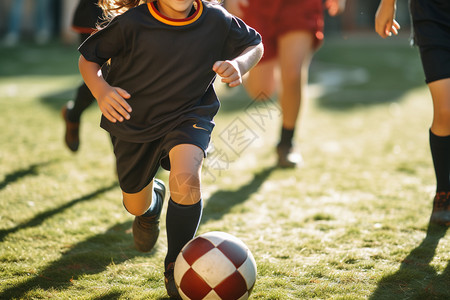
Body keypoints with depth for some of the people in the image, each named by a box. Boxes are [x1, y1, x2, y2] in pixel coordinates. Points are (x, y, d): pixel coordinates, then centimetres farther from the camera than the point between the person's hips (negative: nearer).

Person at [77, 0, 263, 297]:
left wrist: (239, 65, -17)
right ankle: (153, 199, 59)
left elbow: (254, 45, 5)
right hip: (134, 122, 1)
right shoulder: (131, 24, -20)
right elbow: (88, 58, -6)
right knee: (136, 205, 16)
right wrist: (100, 89, -26)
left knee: (186, 179, -31)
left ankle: (176, 266, -8)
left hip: (188, 117, -1)